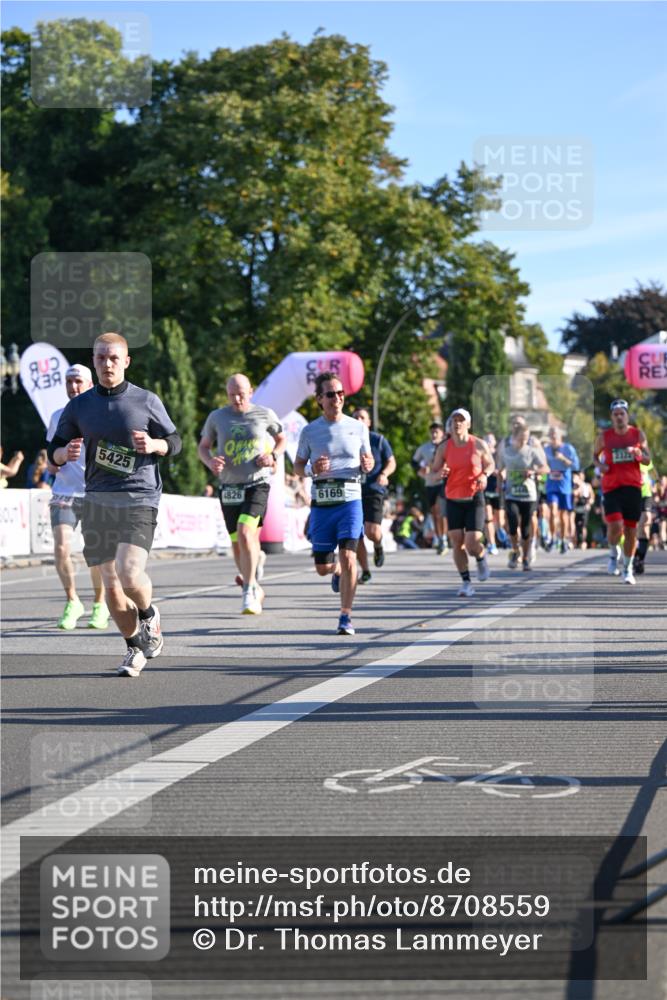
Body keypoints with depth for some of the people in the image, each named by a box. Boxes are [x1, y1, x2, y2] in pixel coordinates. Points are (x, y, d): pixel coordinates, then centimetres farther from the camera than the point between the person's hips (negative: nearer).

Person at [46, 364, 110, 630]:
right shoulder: (57, 417, 11)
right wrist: (52, 462, 2)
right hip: (64, 494, 2)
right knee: (61, 549, -12)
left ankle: (99, 604, 20)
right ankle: (72, 602, 9)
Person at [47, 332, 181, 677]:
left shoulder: (147, 401, 1)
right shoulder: (78, 406, 7)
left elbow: (175, 441, 9)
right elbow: (54, 452, 12)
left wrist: (154, 445, -13)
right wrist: (66, 452, -12)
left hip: (139, 500, -3)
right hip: (97, 502, 3)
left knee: (130, 574, -21)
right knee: (111, 586, 6)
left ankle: (149, 615, 12)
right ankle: (135, 648, 25)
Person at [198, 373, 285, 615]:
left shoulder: (265, 415, 0)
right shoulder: (217, 417, 4)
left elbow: (282, 439, 16)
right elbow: (203, 446, 13)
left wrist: (272, 456, -4)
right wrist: (210, 461, -8)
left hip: (257, 484, -3)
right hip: (229, 486, 3)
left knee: (245, 534, -22)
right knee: (237, 545, 8)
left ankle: (249, 591, -13)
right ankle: (256, 589, 30)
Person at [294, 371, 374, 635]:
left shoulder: (358, 428, 5)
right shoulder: (310, 431, 3)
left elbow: (369, 460, 15)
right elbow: (297, 466, 9)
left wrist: (367, 465, -10)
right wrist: (313, 470, -14)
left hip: (350, 500, -1)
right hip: (321, 504, 1)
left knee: (348, 556, -18)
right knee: (322, 568, 7)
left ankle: (346, 618, -10)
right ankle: (338, 571, 45)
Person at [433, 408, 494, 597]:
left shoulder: (479, 444, -4)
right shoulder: (444, 447, 0)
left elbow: (490, 464, 11)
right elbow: (434, 470, 8)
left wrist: (484, 474, -10)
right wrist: (441, 472, -16)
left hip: (474, 499, -2)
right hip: (453, 500, 2)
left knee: (472, 543, -12)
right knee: (457, 543, -3)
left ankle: (482, 558, 25)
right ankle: (466, 583, 9)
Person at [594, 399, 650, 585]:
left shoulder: (638, 434, 4)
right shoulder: (604, 437, 2)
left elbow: (648, 460, 8)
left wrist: (639, 454, -15)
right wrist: (599, 466, -5)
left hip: (633, 487, 2)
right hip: (611, 487, -1)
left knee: (631, 530, 4)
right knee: (615, 526, -17)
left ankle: (627, 568, 21)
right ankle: (613, 552, 17)